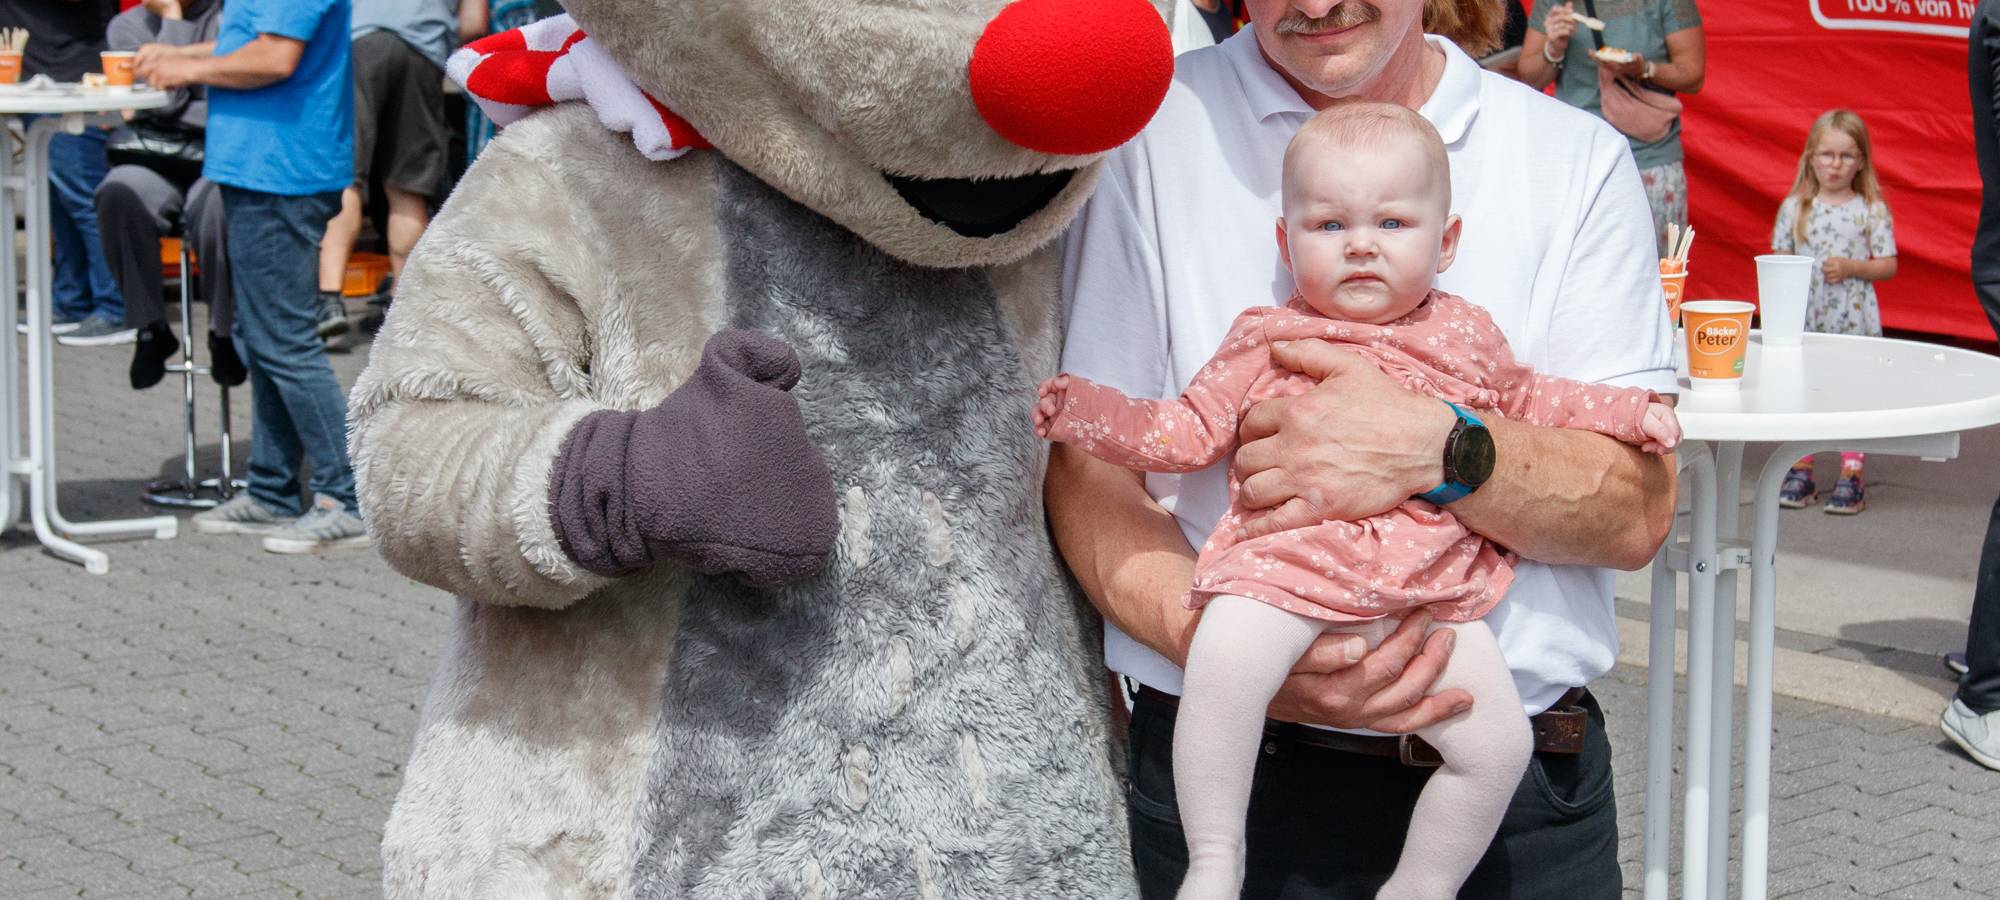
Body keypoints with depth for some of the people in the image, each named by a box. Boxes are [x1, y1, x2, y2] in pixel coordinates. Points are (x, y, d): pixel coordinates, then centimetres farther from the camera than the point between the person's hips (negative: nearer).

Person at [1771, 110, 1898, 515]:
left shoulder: (1872, 211, -1)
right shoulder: (1794, 207, 5)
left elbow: (1889, 265, 0)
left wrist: (1851, 268, -15)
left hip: (1854, 319, -2)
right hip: (1803, 318, 2)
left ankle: (1851, 475, 2)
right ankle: (1800, 470, 16)